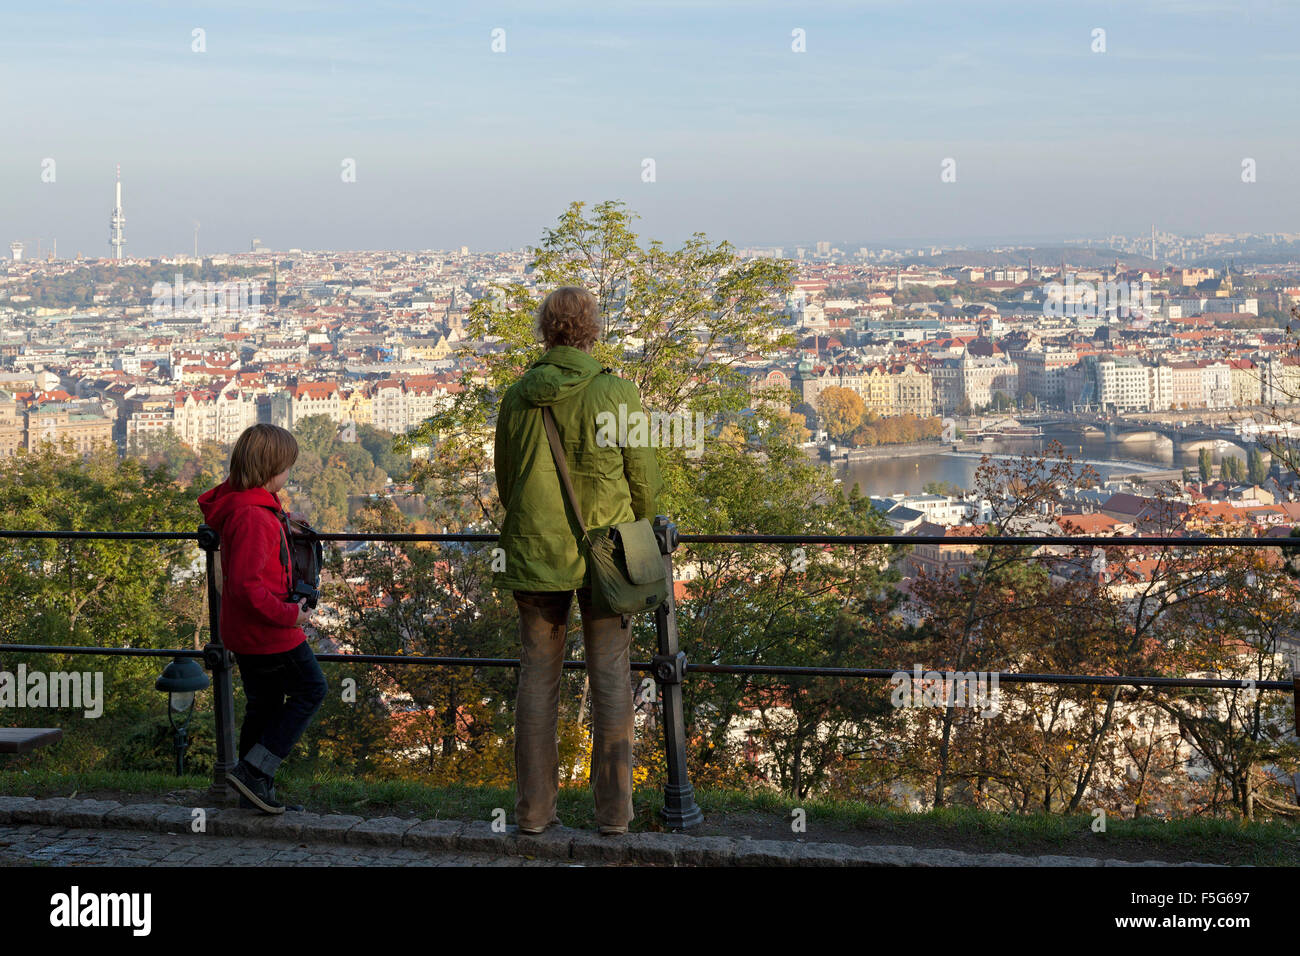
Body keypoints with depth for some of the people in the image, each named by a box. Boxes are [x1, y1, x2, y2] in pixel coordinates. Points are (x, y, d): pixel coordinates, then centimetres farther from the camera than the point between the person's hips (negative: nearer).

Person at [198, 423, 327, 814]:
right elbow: (246, 584, -30)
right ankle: (253, 770, 0)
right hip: (267, 631, -10)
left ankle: (256, 792, 23)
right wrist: (289, 616, -21)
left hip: (243, 630, 10)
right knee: (310, 690, 5)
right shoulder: (253, 517, -26)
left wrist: (280, 520, 26)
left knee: (264, 705, 17)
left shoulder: (234, 502, 6)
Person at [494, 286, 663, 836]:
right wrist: (634, 535, 16)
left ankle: (534, 807, 12)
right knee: (610, 680, 5)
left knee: (537, 677, 9)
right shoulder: (616, 393, -9)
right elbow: (644, 477, -2)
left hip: (534, 553, 2)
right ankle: (613, 808, 8)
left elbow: (505, 481, 10)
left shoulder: (517, 398, 0)